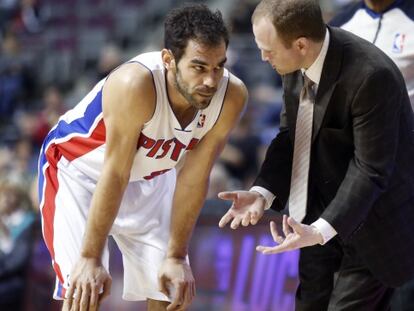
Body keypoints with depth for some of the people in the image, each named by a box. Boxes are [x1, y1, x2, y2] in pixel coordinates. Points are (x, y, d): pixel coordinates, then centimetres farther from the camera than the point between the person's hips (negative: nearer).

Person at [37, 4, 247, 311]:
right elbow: (115, 175, -32)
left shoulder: (231, 96, -24)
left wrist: (176, 256, -12)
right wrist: (91, 258, -30)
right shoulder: (136, 84, -38)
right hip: (79, 170, -5)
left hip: (150, 178, 5)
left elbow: (193, 178, -14)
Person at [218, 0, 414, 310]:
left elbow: (370, 170, -27)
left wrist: (320, 231, -35)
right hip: (320, 214, 8)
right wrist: (263, 192, -12)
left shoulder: (372, 76, -30)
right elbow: (291, 136, 4)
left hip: (372, 225, -7)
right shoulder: (297, 65, -7)